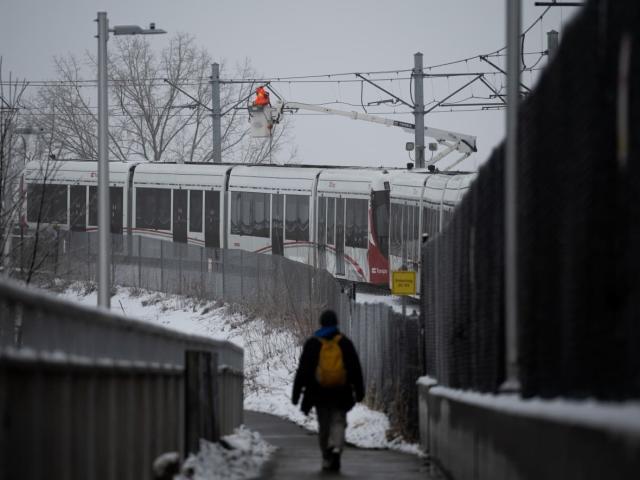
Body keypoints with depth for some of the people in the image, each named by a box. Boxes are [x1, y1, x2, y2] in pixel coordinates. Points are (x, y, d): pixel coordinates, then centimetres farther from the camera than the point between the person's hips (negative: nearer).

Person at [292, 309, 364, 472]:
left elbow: (303, 369, 1)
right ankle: (336, 448, -25)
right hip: (341, 393, 0)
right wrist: (359, 391, 12)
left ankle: (327, 458, 12)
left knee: (324, 425, 10)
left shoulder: (312, 343, 1)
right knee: (338, 422, 2)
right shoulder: (345, 343, 2)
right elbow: (356, 369, 4)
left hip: (320, 392, 0)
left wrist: (297, 392, 4)